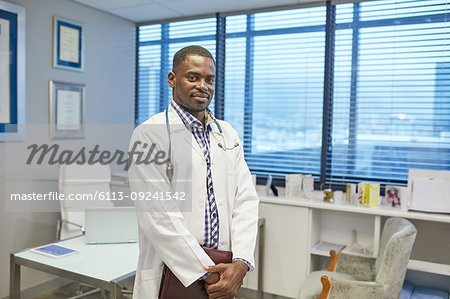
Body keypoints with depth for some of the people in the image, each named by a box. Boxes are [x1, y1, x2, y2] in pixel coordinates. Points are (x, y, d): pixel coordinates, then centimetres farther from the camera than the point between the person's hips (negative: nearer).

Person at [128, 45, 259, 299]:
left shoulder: (228, 134, 7)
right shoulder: (150, 134, -11)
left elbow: (246, 200, 1)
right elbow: (159, 215, -17)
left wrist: (241, 263, -12)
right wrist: (206, 273, -17)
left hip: (224, 272, 5)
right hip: (170, 277, -5)